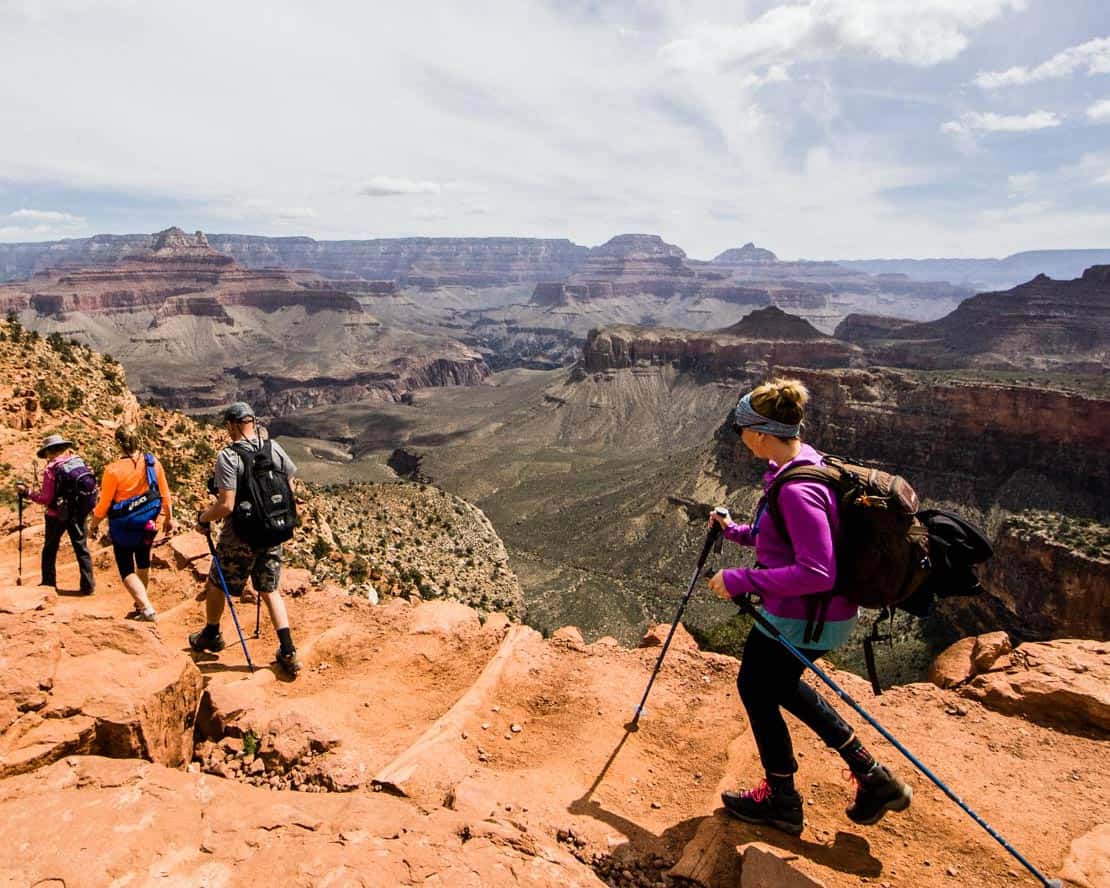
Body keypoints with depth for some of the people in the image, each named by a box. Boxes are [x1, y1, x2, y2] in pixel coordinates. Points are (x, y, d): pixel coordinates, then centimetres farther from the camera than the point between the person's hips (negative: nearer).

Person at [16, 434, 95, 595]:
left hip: (57, 515, -3)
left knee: (50, 549, 15)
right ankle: (88, 585, 6)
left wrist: (26, 492, -4)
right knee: (81, 548, 8)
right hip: (78, 513, 3)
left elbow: (46, 498, -13)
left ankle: (48, 584, 22)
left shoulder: (50, 470, -13)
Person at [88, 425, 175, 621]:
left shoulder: (113, 470, -19)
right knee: (143, 564, 23)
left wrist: (93, 525, 6)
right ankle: (141, 605, 37)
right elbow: (164, 494, -1)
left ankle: (147, 609, -11)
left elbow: (104, 504, -12)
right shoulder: (153, 462, -9)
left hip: (122, 528, -4)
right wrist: (169, 518, 12)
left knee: (127, 571, 5)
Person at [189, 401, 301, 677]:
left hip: (240, 537, -5)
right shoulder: (274, 447, -3)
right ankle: (288, 653, 8)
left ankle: (211, 636, 42)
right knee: (270, 590, 15)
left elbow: (226, 505, -25)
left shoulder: (228, 456, -19)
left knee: (216, 584, 21)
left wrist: (204, 517, -5)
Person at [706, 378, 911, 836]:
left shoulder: (795, 489, -31)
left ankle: (780, 800, 36)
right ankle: (872, 777, 34)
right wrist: (736, 531, 16)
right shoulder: (806, 462, 2)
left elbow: (816, 573, -32)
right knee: (779, 683, 27)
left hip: (800, 620, -10)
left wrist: (740, 580, -27)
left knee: (755, 689, 13)